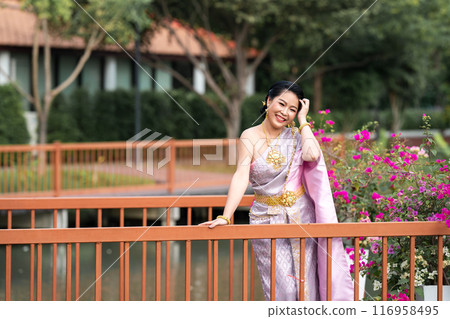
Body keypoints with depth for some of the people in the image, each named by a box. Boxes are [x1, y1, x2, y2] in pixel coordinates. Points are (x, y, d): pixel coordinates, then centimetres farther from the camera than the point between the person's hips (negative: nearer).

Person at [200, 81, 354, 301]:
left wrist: (302, 120, -7)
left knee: (306, 284, 2)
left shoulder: (296, 135, 4)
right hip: (267, 219, -2)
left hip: (301, 217, 2)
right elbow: (241, 176, -15)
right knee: (282, 289, -7)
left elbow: (312, 155, -19)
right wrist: (225, 217, -25)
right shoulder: (251, 137, -4)